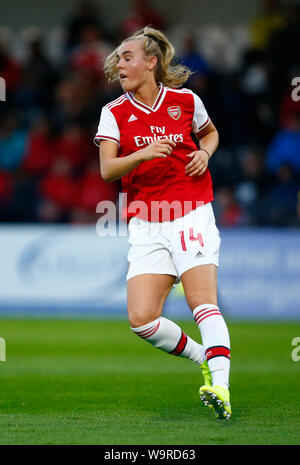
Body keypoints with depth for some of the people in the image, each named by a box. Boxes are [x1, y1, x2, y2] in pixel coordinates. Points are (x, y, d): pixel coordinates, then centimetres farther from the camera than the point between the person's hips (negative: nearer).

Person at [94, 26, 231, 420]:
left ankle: (221, 387, -24)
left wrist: (205, 152, 2)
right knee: (141, 317, -10)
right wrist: (141, 154, -26)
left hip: (191, 213, -2)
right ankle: (205, 359, 12)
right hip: (145, 225, 2)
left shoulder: (186, 100, 4)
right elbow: (107, 170, -8)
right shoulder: (114, 113, 4)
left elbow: (210, 131, 25)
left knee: (202, 302, -19)